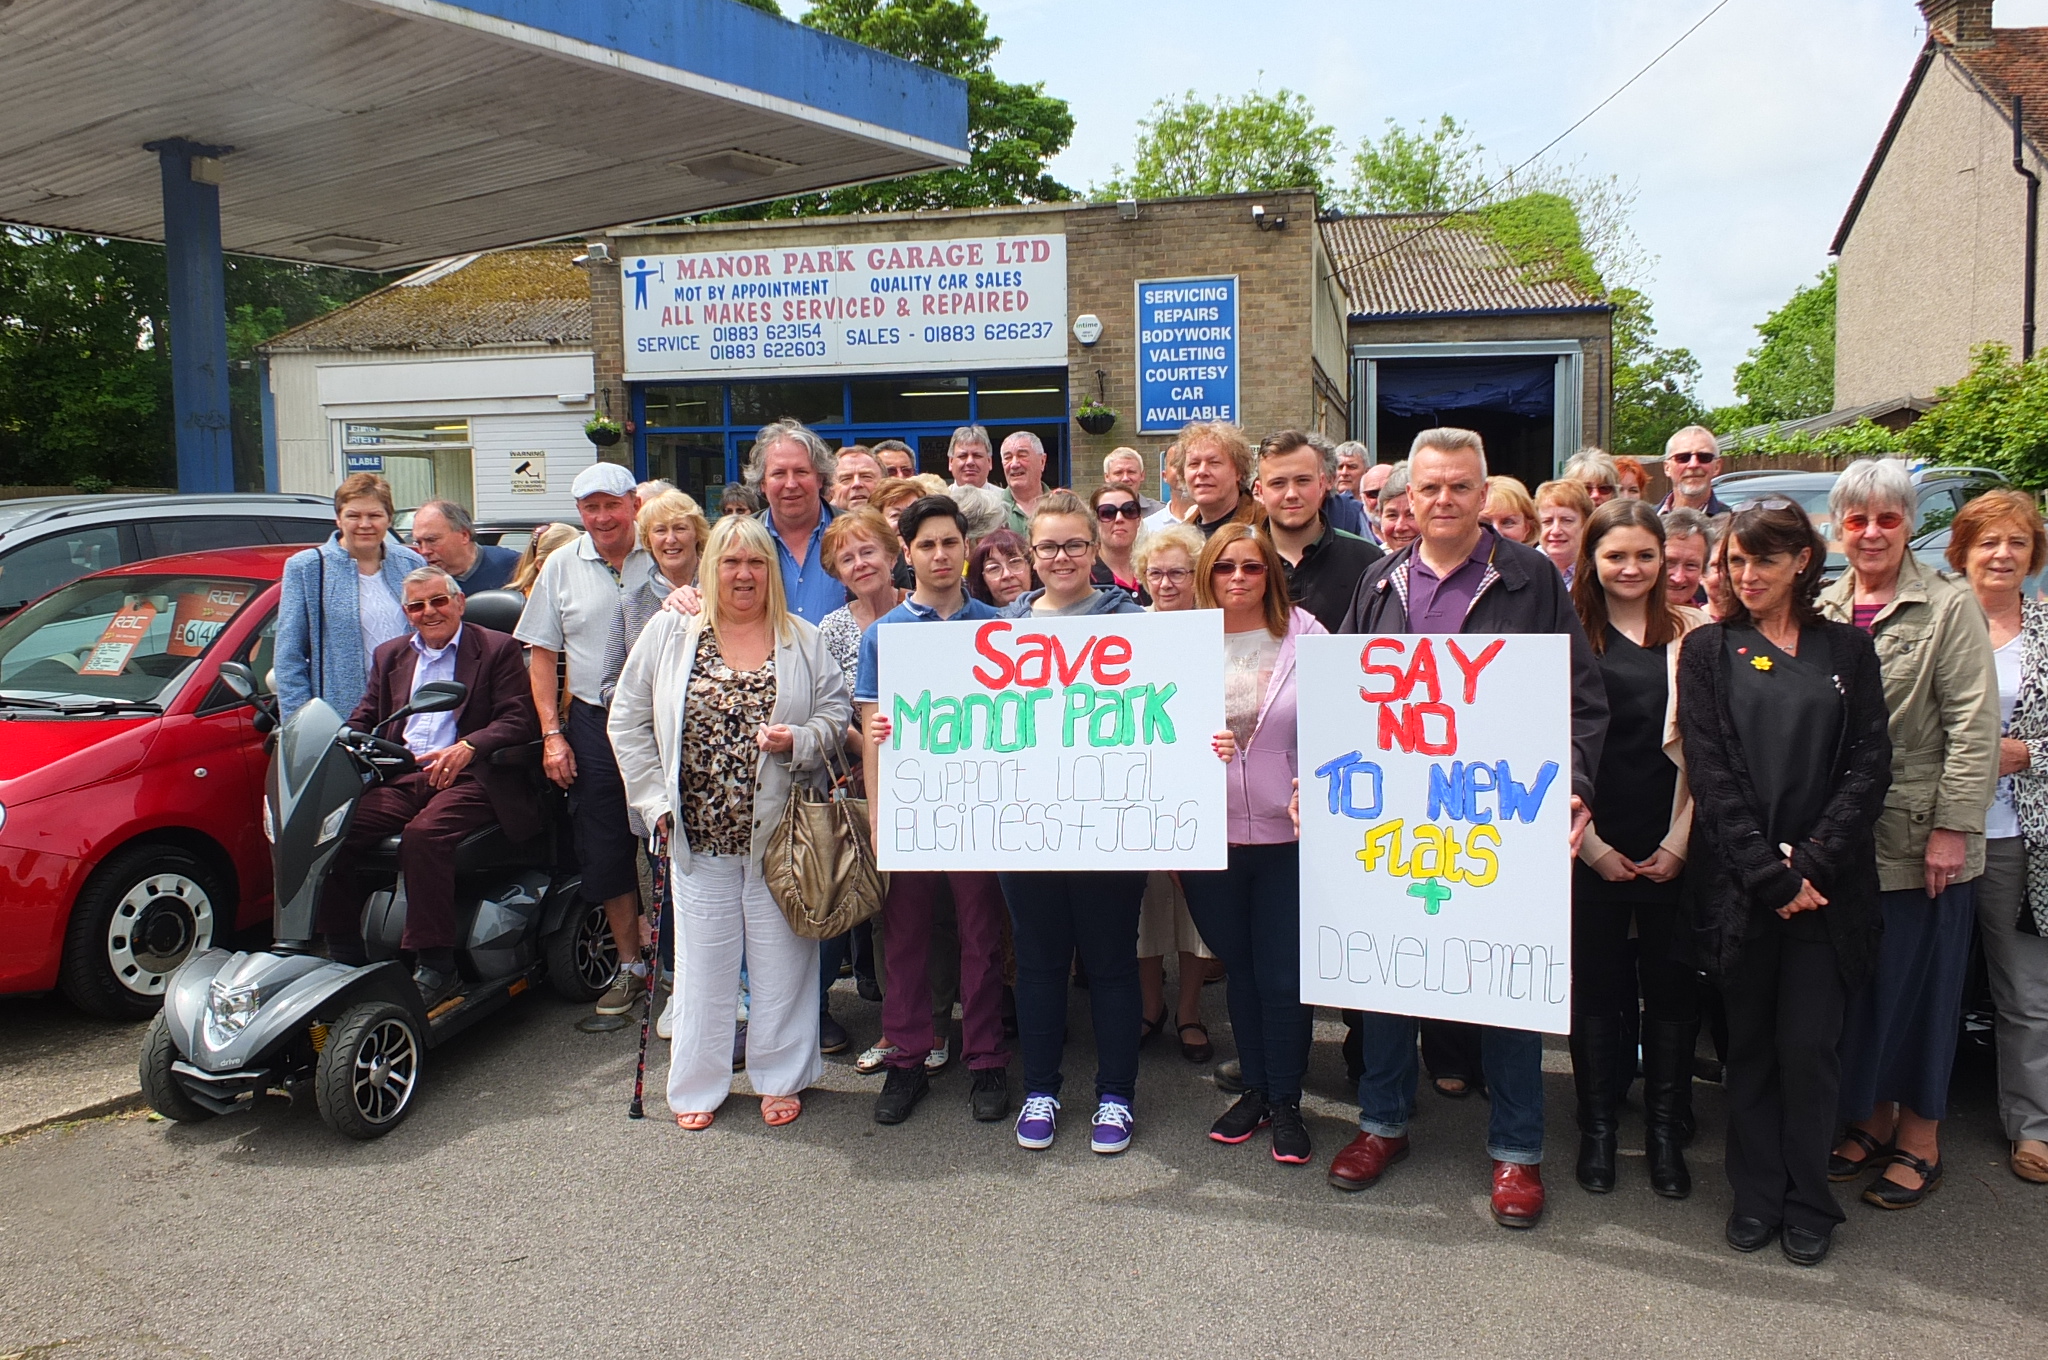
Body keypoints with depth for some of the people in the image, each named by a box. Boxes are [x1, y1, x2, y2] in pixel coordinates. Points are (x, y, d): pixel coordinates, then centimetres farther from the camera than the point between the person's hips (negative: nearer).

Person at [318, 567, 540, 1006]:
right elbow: (363, 719, 20)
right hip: (401, 778, 5)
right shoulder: (390, 655, 25)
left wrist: (467, 747, -22)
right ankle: (345, 956, -7)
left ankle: (436, 966, -27)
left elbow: (520, 720, -4)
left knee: (424, 834, -34)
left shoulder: (498, 649, 8)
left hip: (468, 777, -5)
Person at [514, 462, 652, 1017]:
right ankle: (630, 965, 21)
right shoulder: (562, 566, 6)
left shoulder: (663, 557, -1)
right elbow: (542, 653, 9)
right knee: (605, 851, 7)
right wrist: (552, 733, 2)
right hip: (593, 725, 3)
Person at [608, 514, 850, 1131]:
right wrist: (657, 800, 0)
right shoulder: (670, 631, 3)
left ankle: (780, 1077, 23)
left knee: (781, 954, 7)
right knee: (703, 957, 8)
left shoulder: (802, 640, 4)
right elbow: (628, 719, 5)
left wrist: (799, 740, -15)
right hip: (699, 832, 0)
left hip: (780, 831, 0)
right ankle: (698, 1084, 23)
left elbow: (837, 710, 5)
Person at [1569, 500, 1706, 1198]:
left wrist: (1680, 841, -4)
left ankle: (1666, 1131, 20)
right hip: (1591, 845, -1)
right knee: (1595, 983, 6)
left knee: (1672, 984, 6)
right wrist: (1592, 844, -5)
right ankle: (1597, 1126, 20)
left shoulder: (1693, 635, 5)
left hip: (1673, 846, 1)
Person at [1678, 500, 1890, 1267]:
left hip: (1826, 884, 0)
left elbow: (1869, 766, 0)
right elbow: (1710, 771, -4)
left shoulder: (1847, 651, 8)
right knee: (1750, 1045, 8)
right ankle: (1757, 1196, 21)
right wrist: (1769, 873, -11)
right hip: (1738, 882, 0)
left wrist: (1811, 863, -11)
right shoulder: (1710, 650, 4)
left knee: (1808, 1046, 2)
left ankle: (1809, 1204, 18)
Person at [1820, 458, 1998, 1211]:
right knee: (1855, 987, 12)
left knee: (1919, 987, 7)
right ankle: (1872, 1118, 29)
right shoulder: (1822, 610, 7)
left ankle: (1919, 1136, 22)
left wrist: (1953, 827, -15)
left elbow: (1974, 726, -11)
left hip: (1921, 839, -4)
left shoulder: (1949, 606, -7)